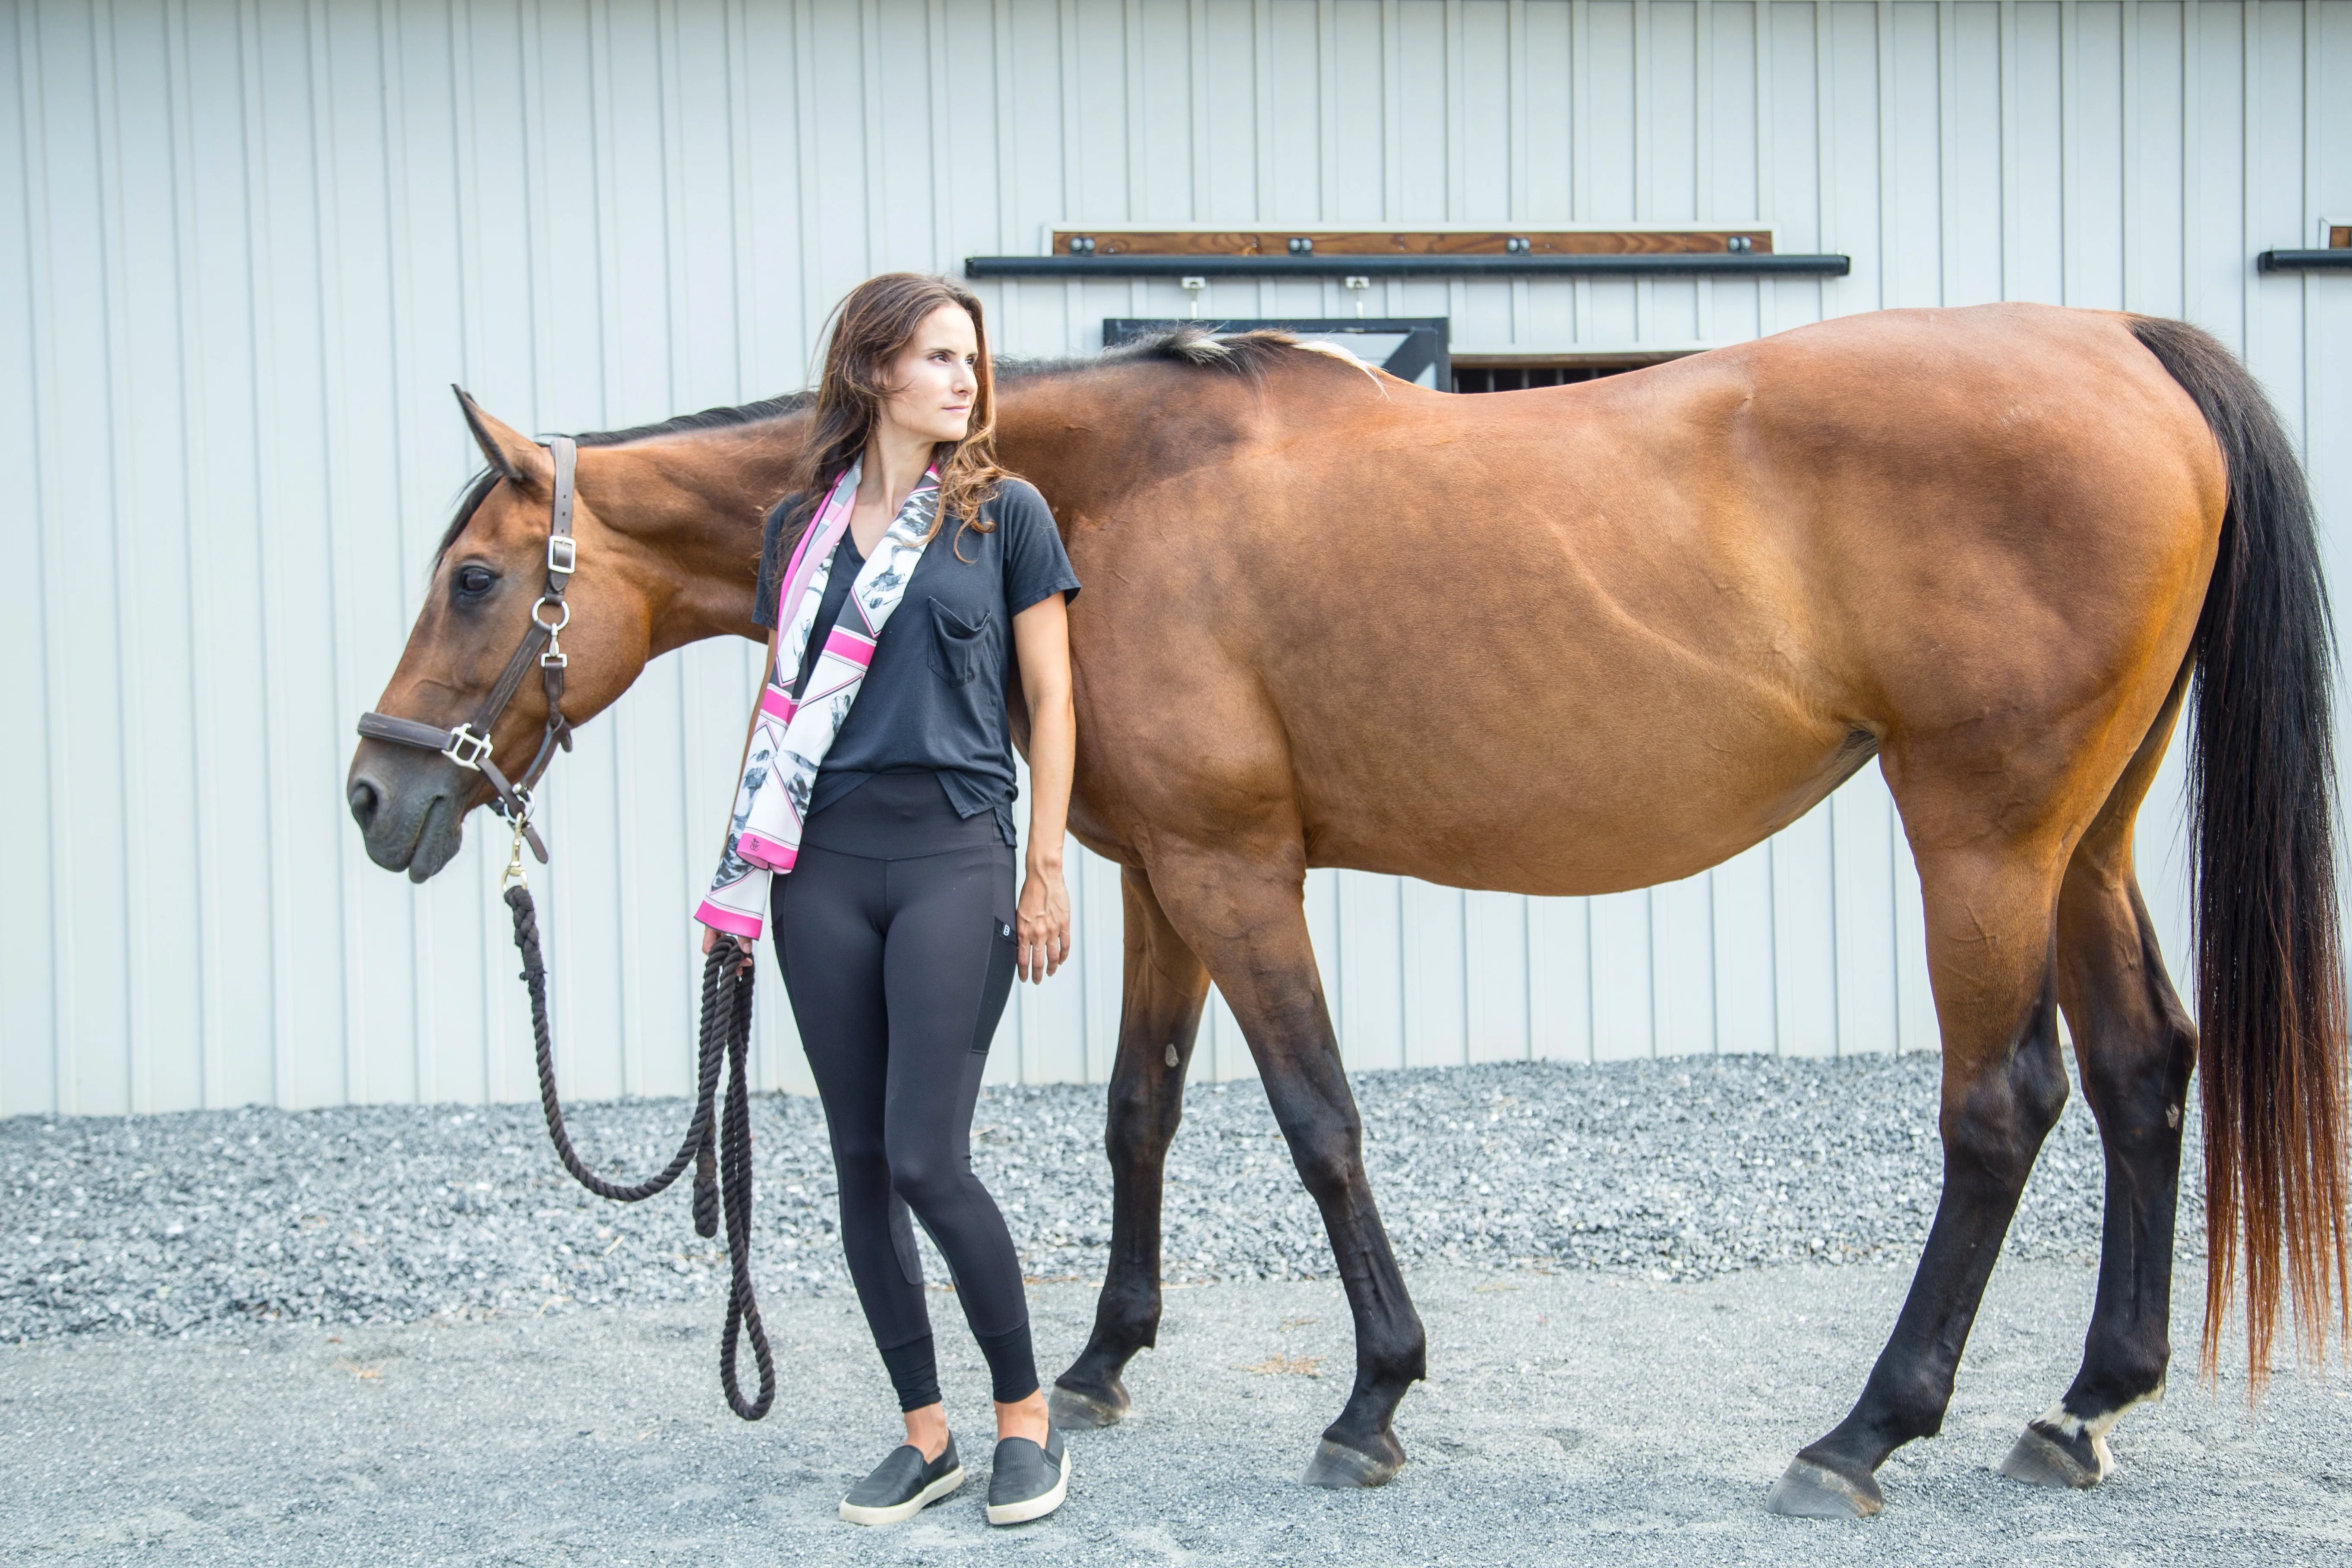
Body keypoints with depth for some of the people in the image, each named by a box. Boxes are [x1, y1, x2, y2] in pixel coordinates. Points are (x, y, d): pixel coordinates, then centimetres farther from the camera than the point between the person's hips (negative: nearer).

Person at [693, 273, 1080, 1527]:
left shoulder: (1006, 516, 1)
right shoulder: (802, 525, 10)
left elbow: (1049, 698, 1)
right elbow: (778, 698, 13)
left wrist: (1046, 870, -4)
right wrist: (740, 871, 9)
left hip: (953, 855, -4)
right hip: (823, 860, 4)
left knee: (926, 1159, -9)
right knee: (860, 1161, 7)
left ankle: (1025, 1412, 11)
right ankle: (925, 1434, 19)